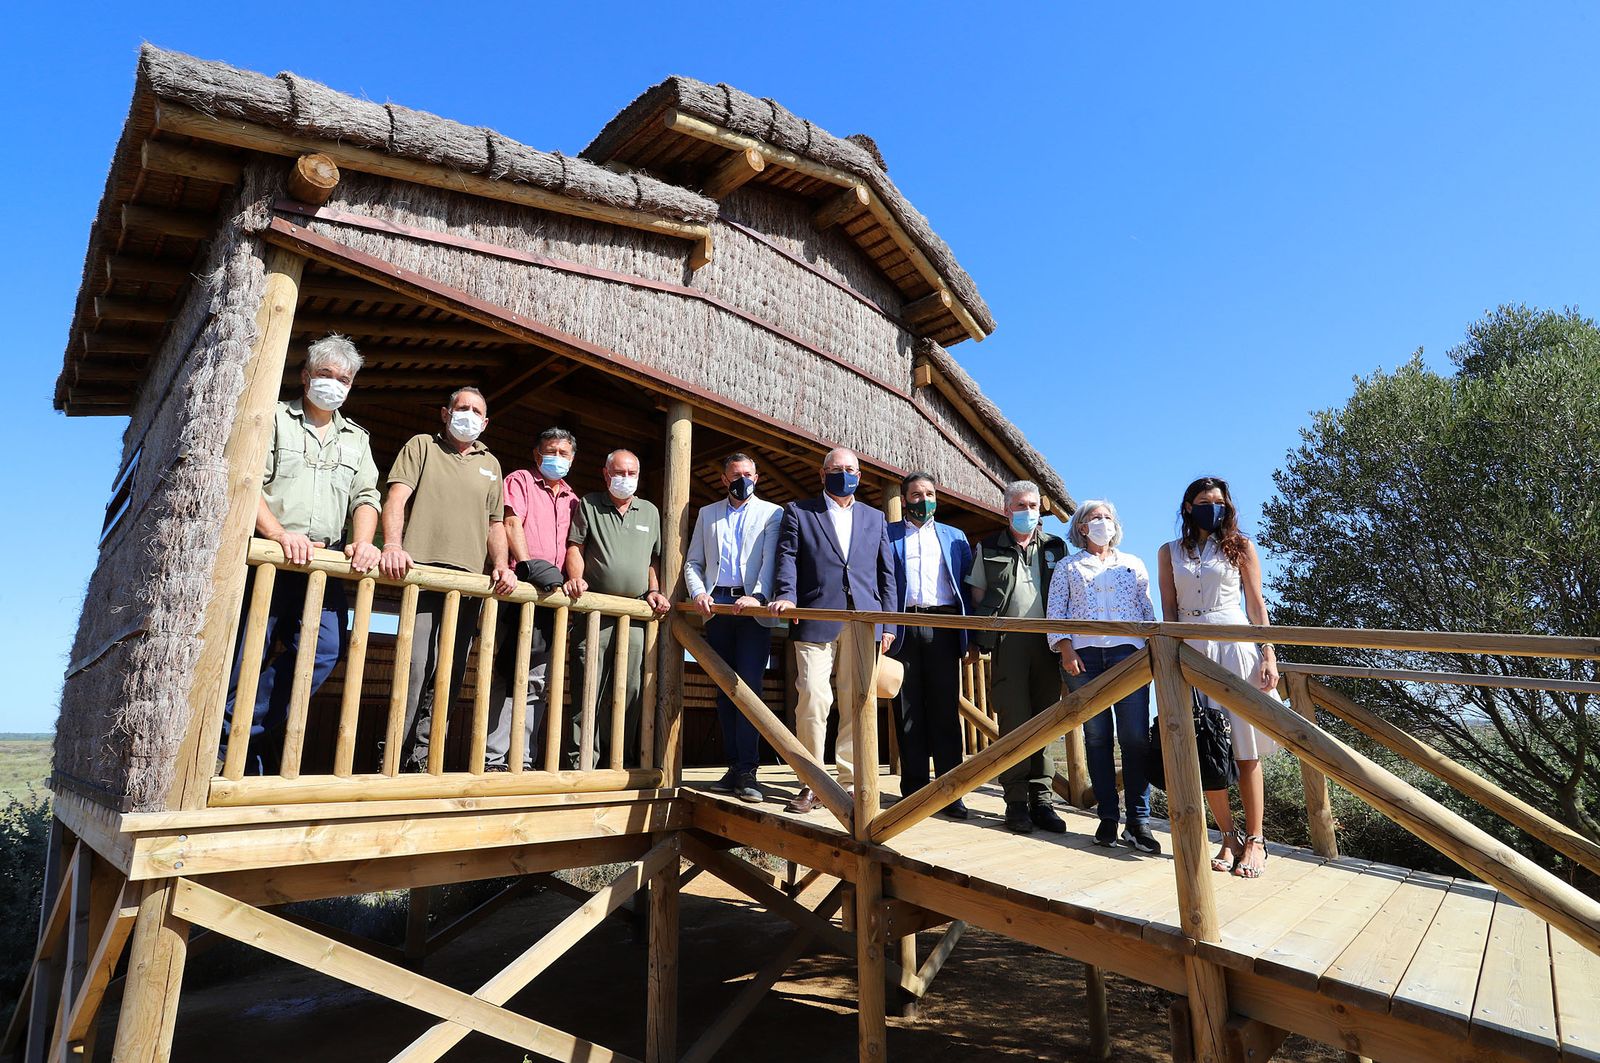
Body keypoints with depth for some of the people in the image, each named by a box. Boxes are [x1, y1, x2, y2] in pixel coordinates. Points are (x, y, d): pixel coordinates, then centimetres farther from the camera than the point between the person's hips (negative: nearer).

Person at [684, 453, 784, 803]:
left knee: (748, 687, -11)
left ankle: (747, 773, -8)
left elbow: (772, 561, -3)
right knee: (724, 689, 4)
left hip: (753, 608, -3)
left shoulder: (772, 513, 10)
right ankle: (734, 767, 11)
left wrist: (758, 596, -19)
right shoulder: (707, 514, 18)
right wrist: (698, 592, -5)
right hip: (717, 606, 3)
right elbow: (693, 561, 15)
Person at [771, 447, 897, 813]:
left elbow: (886, 573, 17)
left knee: (857, 705, 4)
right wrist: (785, 596, -15)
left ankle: (850, 782, 15)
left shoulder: (875, 518, 20)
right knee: (813, 700, -10)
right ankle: (811, 783, 4)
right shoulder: (798, 512, 13)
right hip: (816, 621, -3)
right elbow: (787, 559, 2)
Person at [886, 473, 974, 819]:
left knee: (946, 709, -1)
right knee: (909, 710, 3)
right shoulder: (888, 534, 13)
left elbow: (968, 585, 13)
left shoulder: (955, 537, 19)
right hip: (904, 628, -1)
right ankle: (913, 790, 10)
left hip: (944, 628, 1)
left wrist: (971, 634, 2)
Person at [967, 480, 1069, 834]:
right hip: (1008, 642, -2)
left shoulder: (1055, 547, 14)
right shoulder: (990, 549, 9)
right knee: (1014, 721, -4)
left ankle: (1041, 799, 12)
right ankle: (1016, 801, 3)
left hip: (1047, 641, 2)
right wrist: (977, 640, 1)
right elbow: (978, 595, 9)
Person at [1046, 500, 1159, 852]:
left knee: (1136, 736, -8)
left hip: (1128, 651, 1)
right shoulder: (1068, 568, 15)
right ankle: (1107, 816, 8)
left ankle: (1138, 821, -2)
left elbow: (1147, 610, 18)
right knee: (1096, 736, 1)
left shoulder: (1133, 564, 20)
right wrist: (1065, 648, -7)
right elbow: (1055, 612, 7)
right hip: (1083, 655, 0)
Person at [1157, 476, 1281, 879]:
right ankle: (1230, 836, 14)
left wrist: (1269, 655, -2)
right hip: (1191, 651, 2)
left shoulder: (1240, 546, 8)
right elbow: (1169, 610, 9)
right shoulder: (1170, 552, 11)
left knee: (1246, 750, 0)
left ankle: (1254, 841, 10)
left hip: (1236, 648, -1)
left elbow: (1256, 604, 5)